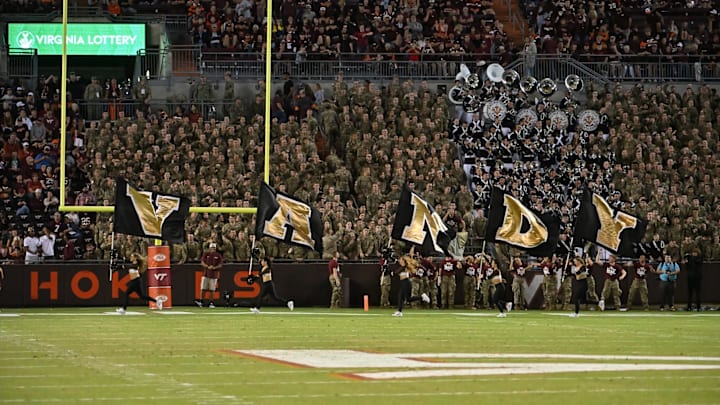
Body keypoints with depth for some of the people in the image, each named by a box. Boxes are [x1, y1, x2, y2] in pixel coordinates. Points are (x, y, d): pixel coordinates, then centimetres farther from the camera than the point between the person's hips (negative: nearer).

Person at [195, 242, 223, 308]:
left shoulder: (218, 255, 4)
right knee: (203, 288, -6)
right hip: (206, 273, 0)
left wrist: (214, 267, -18)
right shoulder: (205, 254, 5)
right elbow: (202, 263, -1)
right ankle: (200, 302, -5)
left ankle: (211, 303, 9)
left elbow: (220, 265, 1)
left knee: (212, 290, 2)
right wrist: (208, 267, -18)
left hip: (214, 274, 0)